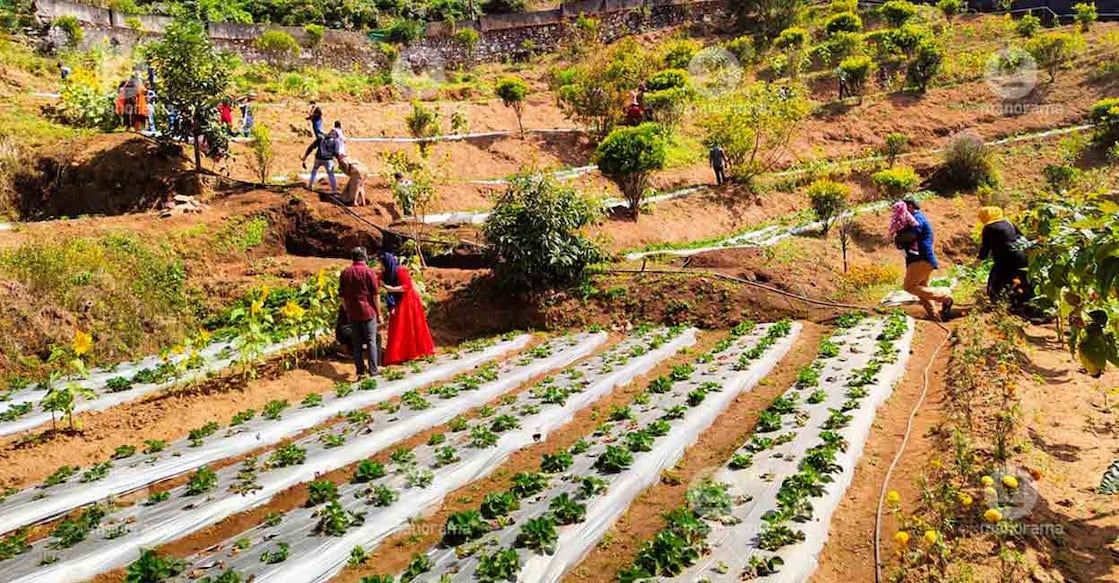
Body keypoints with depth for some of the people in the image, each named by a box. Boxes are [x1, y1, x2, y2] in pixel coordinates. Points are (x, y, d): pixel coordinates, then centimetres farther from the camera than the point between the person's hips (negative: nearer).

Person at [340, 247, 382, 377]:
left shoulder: (345, 273, 6)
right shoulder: (369, 272, -7)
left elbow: (341, 296, 10)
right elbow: (375, 295, -8)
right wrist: (379, 313, 0)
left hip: (352, 314, 4)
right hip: (368, 312, -3)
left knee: (356, 343, 9)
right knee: (371, 342, 2)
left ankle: (360, 370, 10)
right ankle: (373, 371, 0)